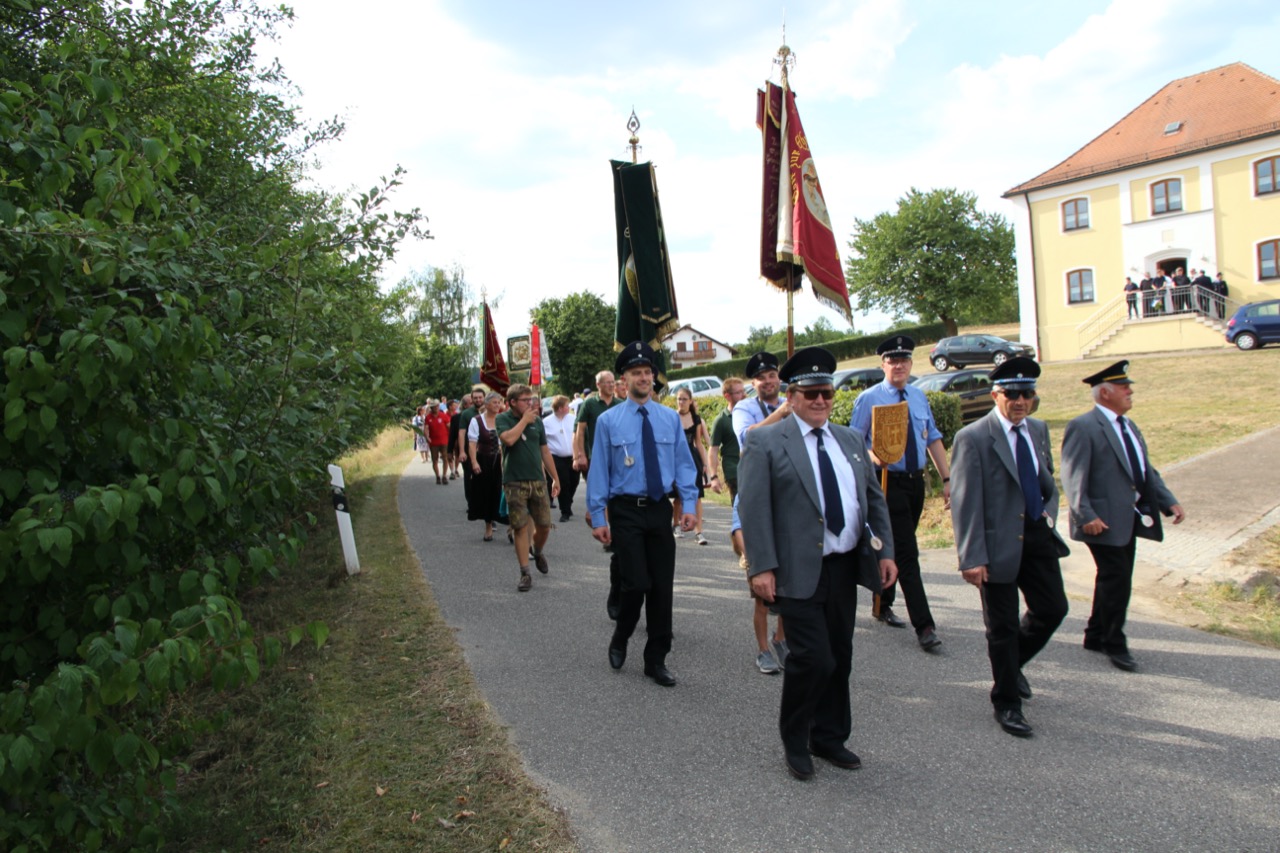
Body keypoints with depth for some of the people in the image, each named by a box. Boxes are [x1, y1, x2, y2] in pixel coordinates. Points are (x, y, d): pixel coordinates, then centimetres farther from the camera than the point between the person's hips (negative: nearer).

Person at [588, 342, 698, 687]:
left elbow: (683, 463, 6)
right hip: (625, 511, -3)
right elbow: (598, 470, -2)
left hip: (660, 509, 3)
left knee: (662, 587, 6)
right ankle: (619, 640, 22)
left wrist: (689, 504, -4)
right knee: (636, 584, -9)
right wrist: (598, 517, -5)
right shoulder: (609, 420, -2)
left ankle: (656, 660, 21)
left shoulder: (670, 418, 5)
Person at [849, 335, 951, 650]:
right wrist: (873, 455, -29)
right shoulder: (869, 399, -7)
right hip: (889, 482, -6)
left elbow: (933, 438, 11)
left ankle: (883, 605, 34)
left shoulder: (919, 396, 10)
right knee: (907, 553, -9)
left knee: (896, 548, 17)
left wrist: (947, 478, 6)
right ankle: (924, 626, -7)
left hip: (916, 482, 6)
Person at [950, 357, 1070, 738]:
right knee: (1003, 626, 5)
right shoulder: (973, 438, -14)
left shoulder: (1039, 430, 7)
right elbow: (965, 503, -16)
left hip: (1037, 537, 6)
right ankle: (1007, 703, 23)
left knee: (1053, 608, 13)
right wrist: (971, 557, -21)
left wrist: (1050, 510, 3)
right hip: (999, 544, -6)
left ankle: (1013, 661, 40)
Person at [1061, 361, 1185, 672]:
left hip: (1130, 519, 9)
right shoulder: (1083, 427, -12)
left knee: (1115, 580, 15)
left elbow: (1147, 471, 18)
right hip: (1103, 521, -9)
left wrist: (1169, 502, 6)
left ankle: (1096, 636, 29)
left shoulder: (1130, 427, 16)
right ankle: (1114, 644, 11)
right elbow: (1073, 477, -18)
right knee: (1117, 581, -5)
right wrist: (1086, 516, -26)